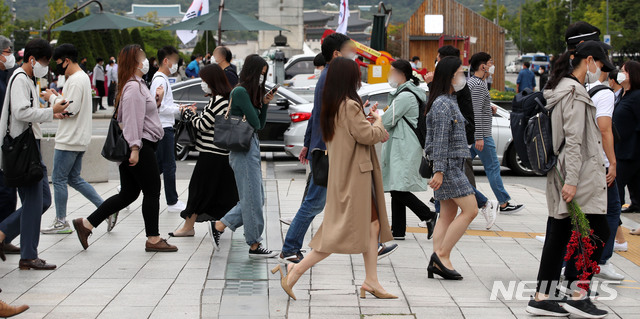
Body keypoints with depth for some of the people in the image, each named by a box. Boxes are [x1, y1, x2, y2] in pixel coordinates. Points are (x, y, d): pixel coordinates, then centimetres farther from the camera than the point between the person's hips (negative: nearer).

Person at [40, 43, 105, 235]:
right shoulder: (83, 77, 15)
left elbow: (71, 109, -24)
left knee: (59, 179, 0)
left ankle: (61, 222, 7)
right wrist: (58, 97, 10)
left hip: (69, 140, -10)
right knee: (74, 179, 15)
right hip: (79, 140, 10)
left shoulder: (75, 81, -18)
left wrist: (52, 98, -11)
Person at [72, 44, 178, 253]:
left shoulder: (137, 85, 18)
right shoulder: (134, 87, -15)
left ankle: (86, 224, 12)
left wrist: (156, 101, 11)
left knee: (128, 194, 12)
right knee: (152, 192, 0)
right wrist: (135, 147, -25)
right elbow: (132, 119, -21)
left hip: (137, 146, 11)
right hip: (141, 146, -11)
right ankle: (153, 239, 8)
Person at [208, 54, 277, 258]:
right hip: (243, 150, -10)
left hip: (252, 147, 10)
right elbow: (255, 123, -14)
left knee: (257, 198, 12)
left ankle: (220, 226, 18)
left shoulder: (252, 92, 15)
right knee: (253, 199, -3)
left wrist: (265, 103, 4)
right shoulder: (240, 92, -13)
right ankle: (255, 245, 6)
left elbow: (260, 125, 15)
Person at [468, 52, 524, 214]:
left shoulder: (471, 82, 14)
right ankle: (504, 203, 3)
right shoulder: (479, 85, -17)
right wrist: (479, 137, -24)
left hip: (471, 134, 10)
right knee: (493, 168, -3)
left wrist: (489, 109, 14)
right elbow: (476, 112, -22)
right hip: (481, 134, -10)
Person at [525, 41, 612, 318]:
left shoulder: (560, 88, 17)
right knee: (596, 232, -3)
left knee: (558, 234, 9)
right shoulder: (575, 92, -14)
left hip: (562, 176, 10)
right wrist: (571, 180, -23)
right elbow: (573, 139, -19)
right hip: (580, 174, -10)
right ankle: (578, 296, -1)